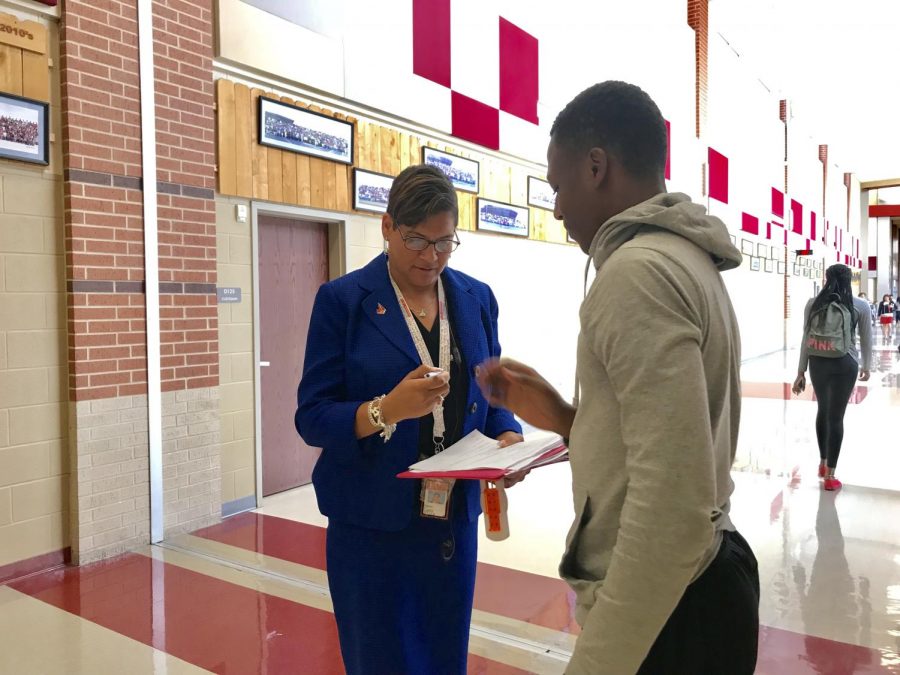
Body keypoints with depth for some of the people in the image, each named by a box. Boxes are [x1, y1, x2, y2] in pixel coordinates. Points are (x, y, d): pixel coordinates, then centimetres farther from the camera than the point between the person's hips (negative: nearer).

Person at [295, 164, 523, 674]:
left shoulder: (477, 299, 5)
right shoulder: (343, 300, -7)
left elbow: (490, 395, 10)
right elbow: (312, 416, -9)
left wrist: (509, 436, -11)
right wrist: (387, 409, -26)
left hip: (454, 519, 4)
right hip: (373, 525, -3)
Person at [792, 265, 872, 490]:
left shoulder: (813, 303, 0)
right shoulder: (860, 306, -2)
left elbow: (806, 340, 0)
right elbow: (866, 340, 5)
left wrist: (801, 372, 5)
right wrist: (866, 366, 21)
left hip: (818, 362, 2)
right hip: (845, 364, -2)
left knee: (823, 410, 21)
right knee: (836, 416, 2)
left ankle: (822, 463, 35)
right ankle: (830, 475, 6)